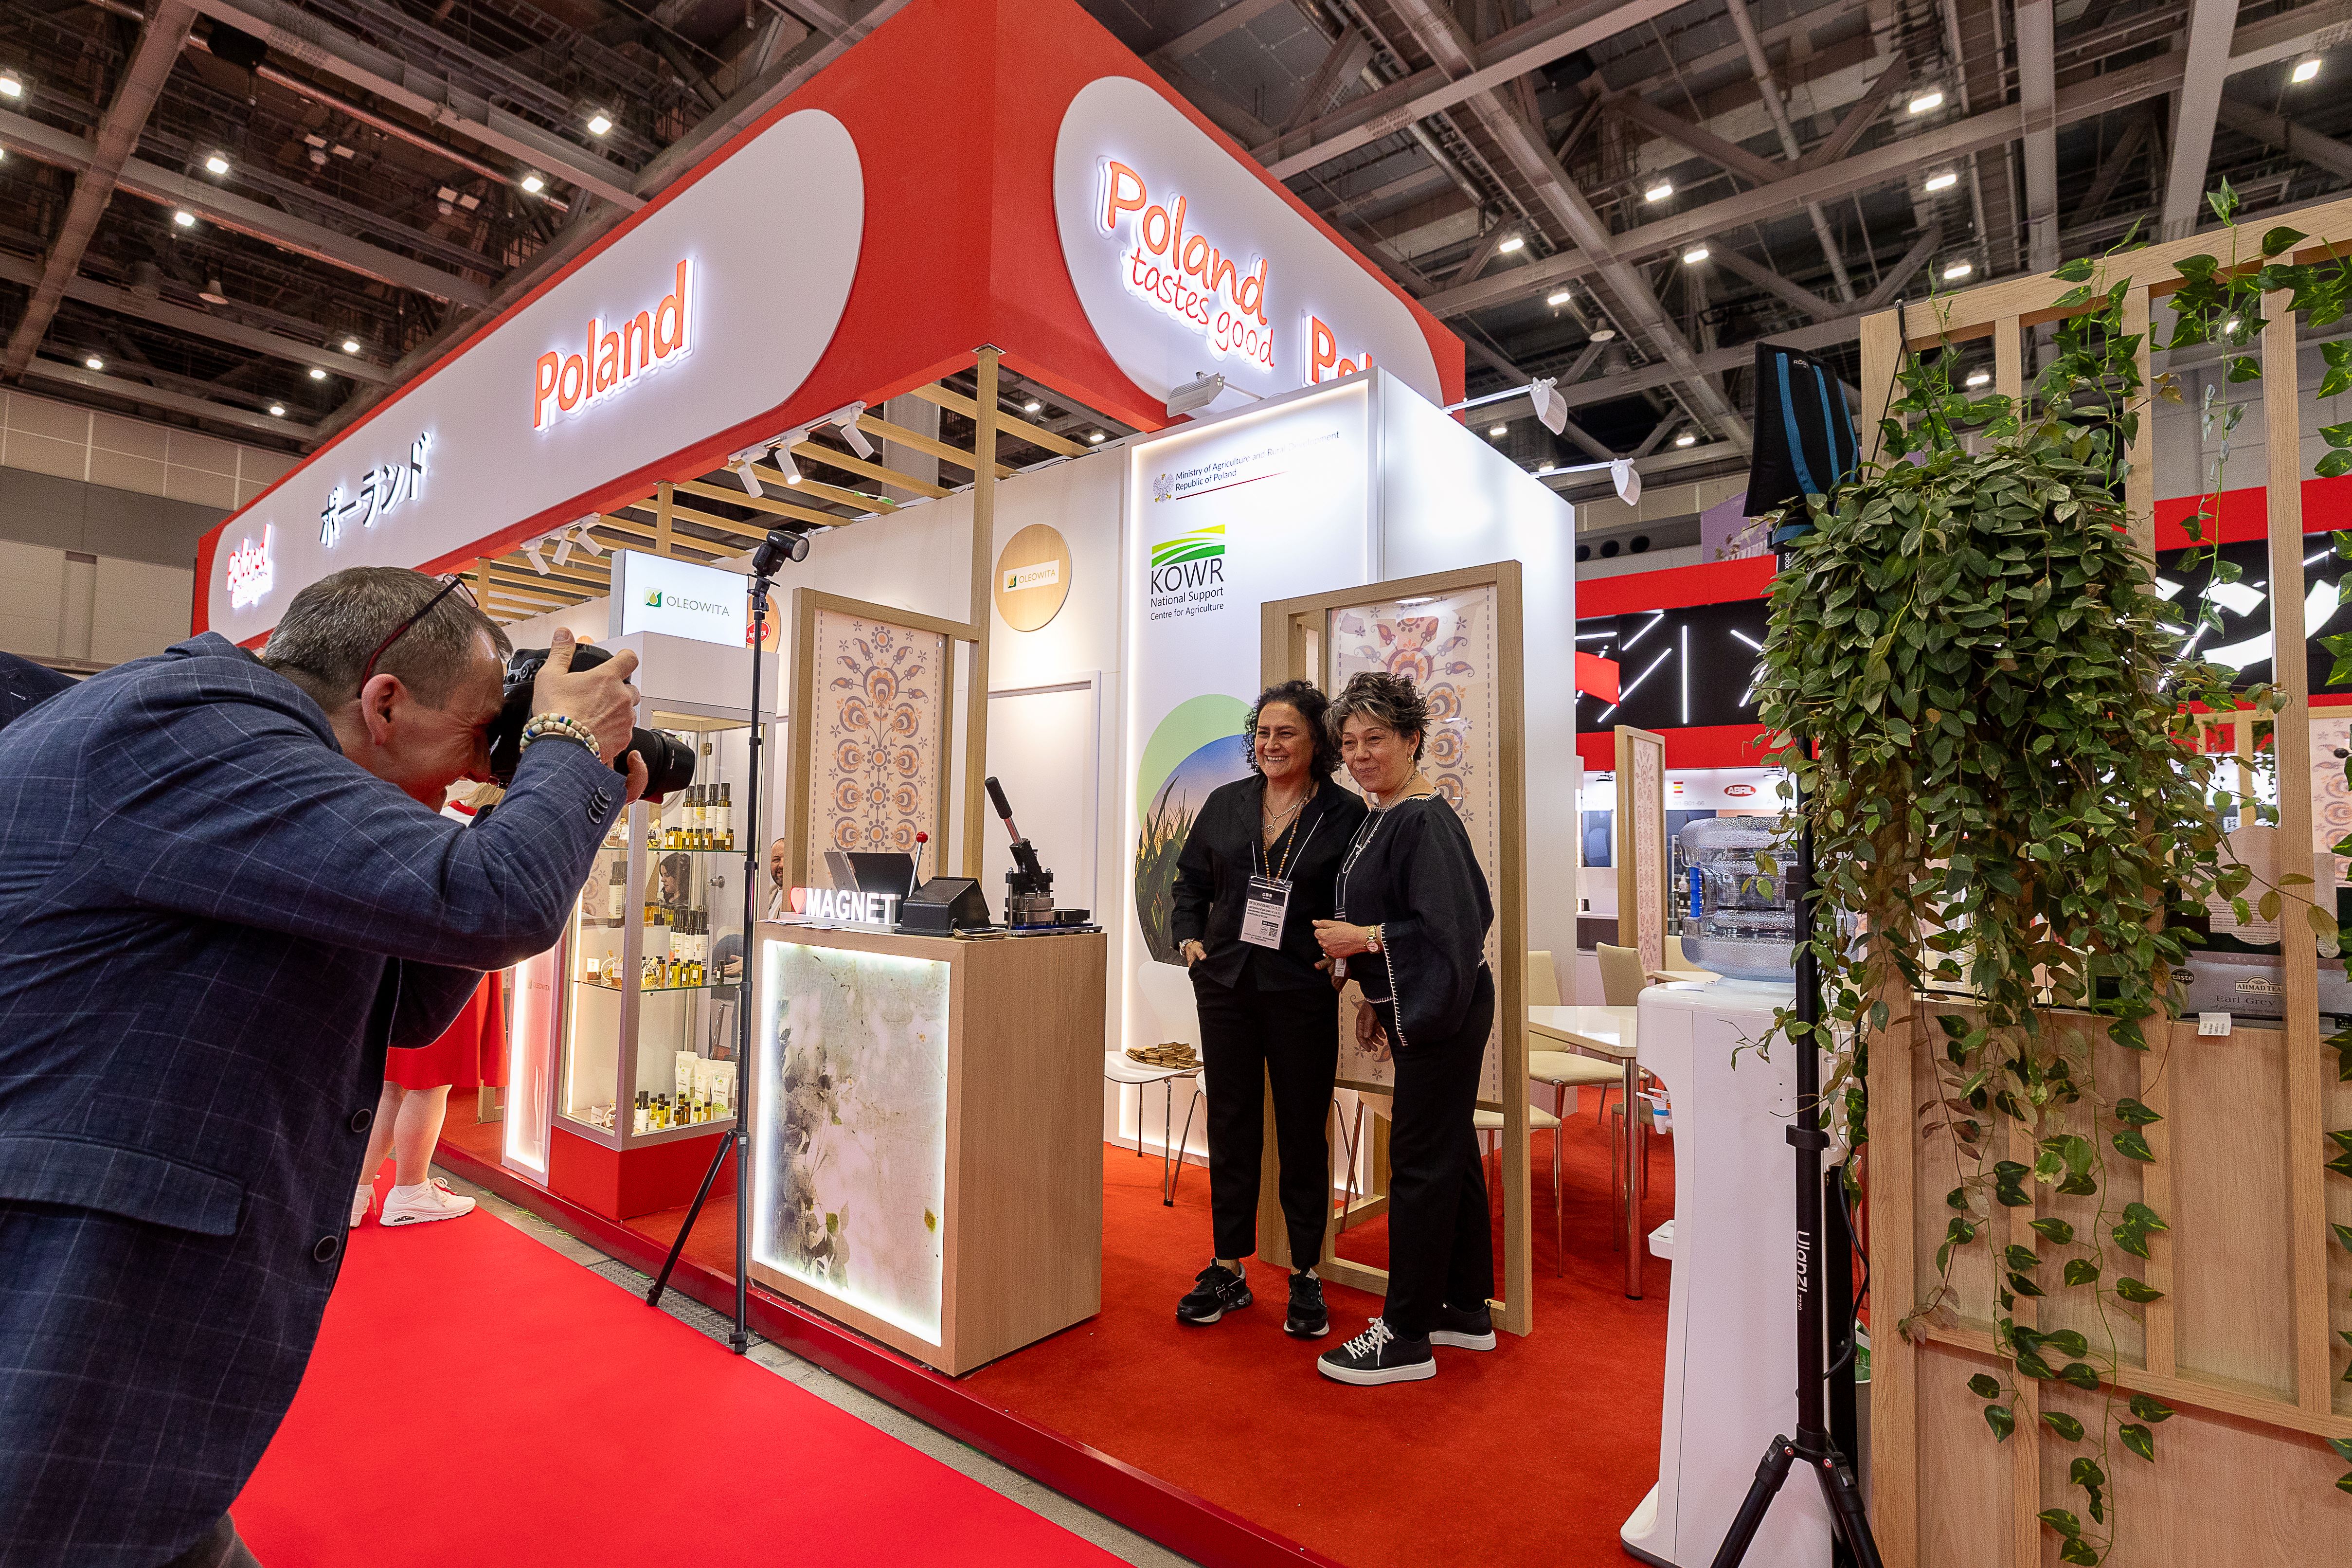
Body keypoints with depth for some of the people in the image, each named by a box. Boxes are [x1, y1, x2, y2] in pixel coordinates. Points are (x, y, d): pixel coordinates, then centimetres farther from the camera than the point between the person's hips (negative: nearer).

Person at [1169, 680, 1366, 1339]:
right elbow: (1190, 880, 15)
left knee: (1302, 1132, 8)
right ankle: (1228, 1270, 26)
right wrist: (1189, 936, 2)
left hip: (1302, 993, -3)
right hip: (1226, 987, 3)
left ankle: (1306, 1276, 25)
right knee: (1231, 1126, 12)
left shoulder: (1346, 815, -4)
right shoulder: (1226, 803, 7)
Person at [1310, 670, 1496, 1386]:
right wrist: (1373, 998, 18)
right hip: (1414, 1008, 10)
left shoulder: (1425, 821, -19)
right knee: (1451, 1152, 17)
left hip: (1441, 1015, -10)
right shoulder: (1381, 817, 11)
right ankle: (1466, 1311, 33)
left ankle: (1407, 1338, 12)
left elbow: (1453, 924, -25)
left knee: (1420, 1164, -1)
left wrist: (1362, 939, -19)